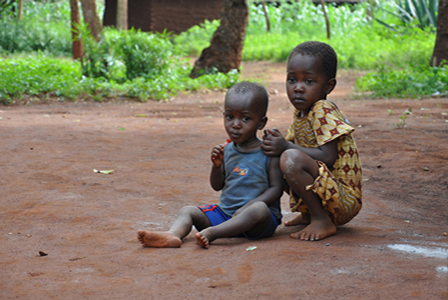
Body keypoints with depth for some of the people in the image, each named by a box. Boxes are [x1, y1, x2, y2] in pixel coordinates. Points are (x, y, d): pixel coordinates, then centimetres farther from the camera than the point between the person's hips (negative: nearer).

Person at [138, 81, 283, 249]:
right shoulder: (227, 151, 8)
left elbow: (276, 188, -8)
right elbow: (217, 186, 14)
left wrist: (248, 206, -21)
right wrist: (216, 166, -7)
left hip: (260, 223, -5)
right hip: (225, 212, 5)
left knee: (259, 208, -37)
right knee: (188, 211, -8)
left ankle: (211, 233, -44)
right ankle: (172, 235, -40)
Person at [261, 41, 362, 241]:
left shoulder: (324, 111, -16)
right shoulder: (300, 114, 12)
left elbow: (328, 157, -25)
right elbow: (290, 144, 13)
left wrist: (286, 147, -24)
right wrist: (275, 143, -8)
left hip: (345, 200, -10)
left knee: (291, 159, -29)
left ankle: (322, 221, -17)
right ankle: (308, 215, 16)